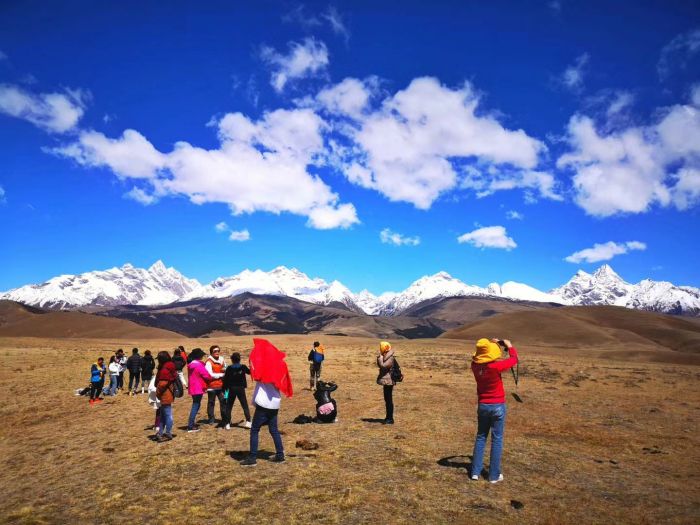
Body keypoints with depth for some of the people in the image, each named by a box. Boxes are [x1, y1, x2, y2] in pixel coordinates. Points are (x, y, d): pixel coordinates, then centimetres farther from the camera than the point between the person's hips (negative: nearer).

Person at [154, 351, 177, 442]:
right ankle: (160, 433, 26)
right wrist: (159, 392, 12)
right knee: (163, 414, 17)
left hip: (165, 396, -10)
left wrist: (158, 393, -9)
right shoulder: (168, 368, 12)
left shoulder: (165, 369, -19)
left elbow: (162, 384, -22)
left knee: (167, 414, -2)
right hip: (166, 395, 10)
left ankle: (168, 434, 6)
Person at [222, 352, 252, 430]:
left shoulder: (229, 368, -6)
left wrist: (224, 390, 2)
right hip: (241, 389, 1)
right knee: (245, 405, 8)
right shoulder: (243, 367, -3)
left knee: (229, 406, 10)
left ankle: (228, 424, 8)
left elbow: (225, 380, -5)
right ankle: (248, 422, -1)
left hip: (232, 389, -1)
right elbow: (249, 372, 18)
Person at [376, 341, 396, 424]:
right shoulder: (386, 357, 12)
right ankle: (388, 417, 27)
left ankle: (390, 419, 0)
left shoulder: (390, 358, -18)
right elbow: (379, 365, 17)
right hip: (386, 381, 10)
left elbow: (383, 366, -27)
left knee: (389, 400, -5)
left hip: (388, 381, -10)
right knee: (387, 399, 17)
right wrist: (379, 358, 2)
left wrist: (380, 357, -18)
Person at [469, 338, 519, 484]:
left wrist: (490, 344, 14)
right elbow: (514, 359, -7)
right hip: (497, 406, -4)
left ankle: (475, 472, 19)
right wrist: (509, 346, 10)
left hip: (482, 406, 4)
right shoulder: (496, 366, -23)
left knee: (481, 437, 16)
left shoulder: (475, 365, -10)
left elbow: (480, 356, 16)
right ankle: (494, 475, 14)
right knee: (497, 440, 7)